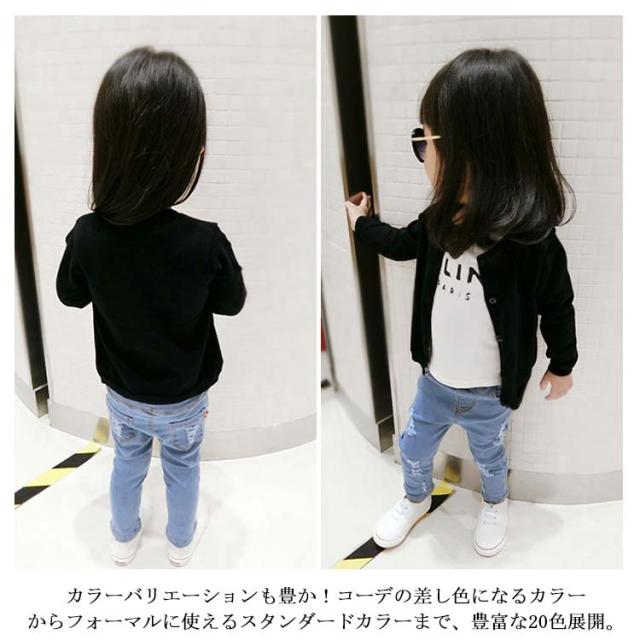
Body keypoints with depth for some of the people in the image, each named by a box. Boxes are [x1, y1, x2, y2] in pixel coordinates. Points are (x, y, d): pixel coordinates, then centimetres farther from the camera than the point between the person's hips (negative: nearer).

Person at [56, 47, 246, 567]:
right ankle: (182, 540, 50)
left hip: (122, 393, 2)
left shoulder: (88, 236, -25)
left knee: (127, 463, 28)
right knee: (182, 467, 25)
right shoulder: (205, 243, -32)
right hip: (184, 397, -2)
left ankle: (125, 539, 52)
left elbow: (71, 296, -4)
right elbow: (233, 304, -12)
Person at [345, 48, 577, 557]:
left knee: (487, 452, 24)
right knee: (413, 448, 23)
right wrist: (364, 223, 19)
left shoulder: (534, 243, -30)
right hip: (436, 378, 4)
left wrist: (562, 366, 1)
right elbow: (402, 244, 9)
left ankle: (495, 503, 56)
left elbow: (558, 308, -13)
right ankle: (417, 498, 54)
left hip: (489, 391, -4)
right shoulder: (442, 218, -15)